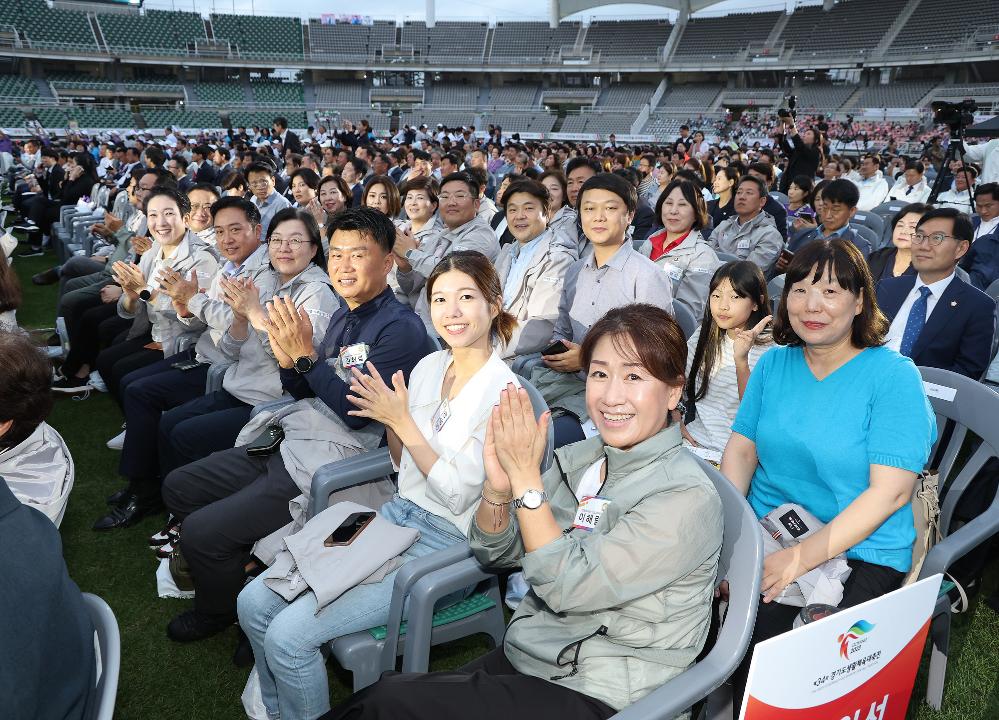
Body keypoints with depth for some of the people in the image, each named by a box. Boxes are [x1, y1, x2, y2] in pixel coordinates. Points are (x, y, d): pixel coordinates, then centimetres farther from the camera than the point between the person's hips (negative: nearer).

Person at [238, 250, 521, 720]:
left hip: (446, 540, -7)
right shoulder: (429, 367, 5)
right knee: (254, 603, -1)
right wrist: (389, 420, -4)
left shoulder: (502, 390, -16)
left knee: (290, 636, -16)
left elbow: (459, 495, -18)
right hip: (397, 515, 7)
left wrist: (403, 421, -18)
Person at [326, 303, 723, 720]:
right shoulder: (581, 458, 1)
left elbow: (569, 588, -24)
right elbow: (495, 553, 3)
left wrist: (525, 476, -23)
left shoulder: (687, 499, -18)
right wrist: (498, 486, -16)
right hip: (519, 655, 6)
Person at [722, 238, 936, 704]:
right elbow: (742, 447, 4)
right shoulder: (774, 363, 7)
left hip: (859, 551, -4)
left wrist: (801, 559, -21)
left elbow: (890, 492, -14)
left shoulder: (895, 376, -9)